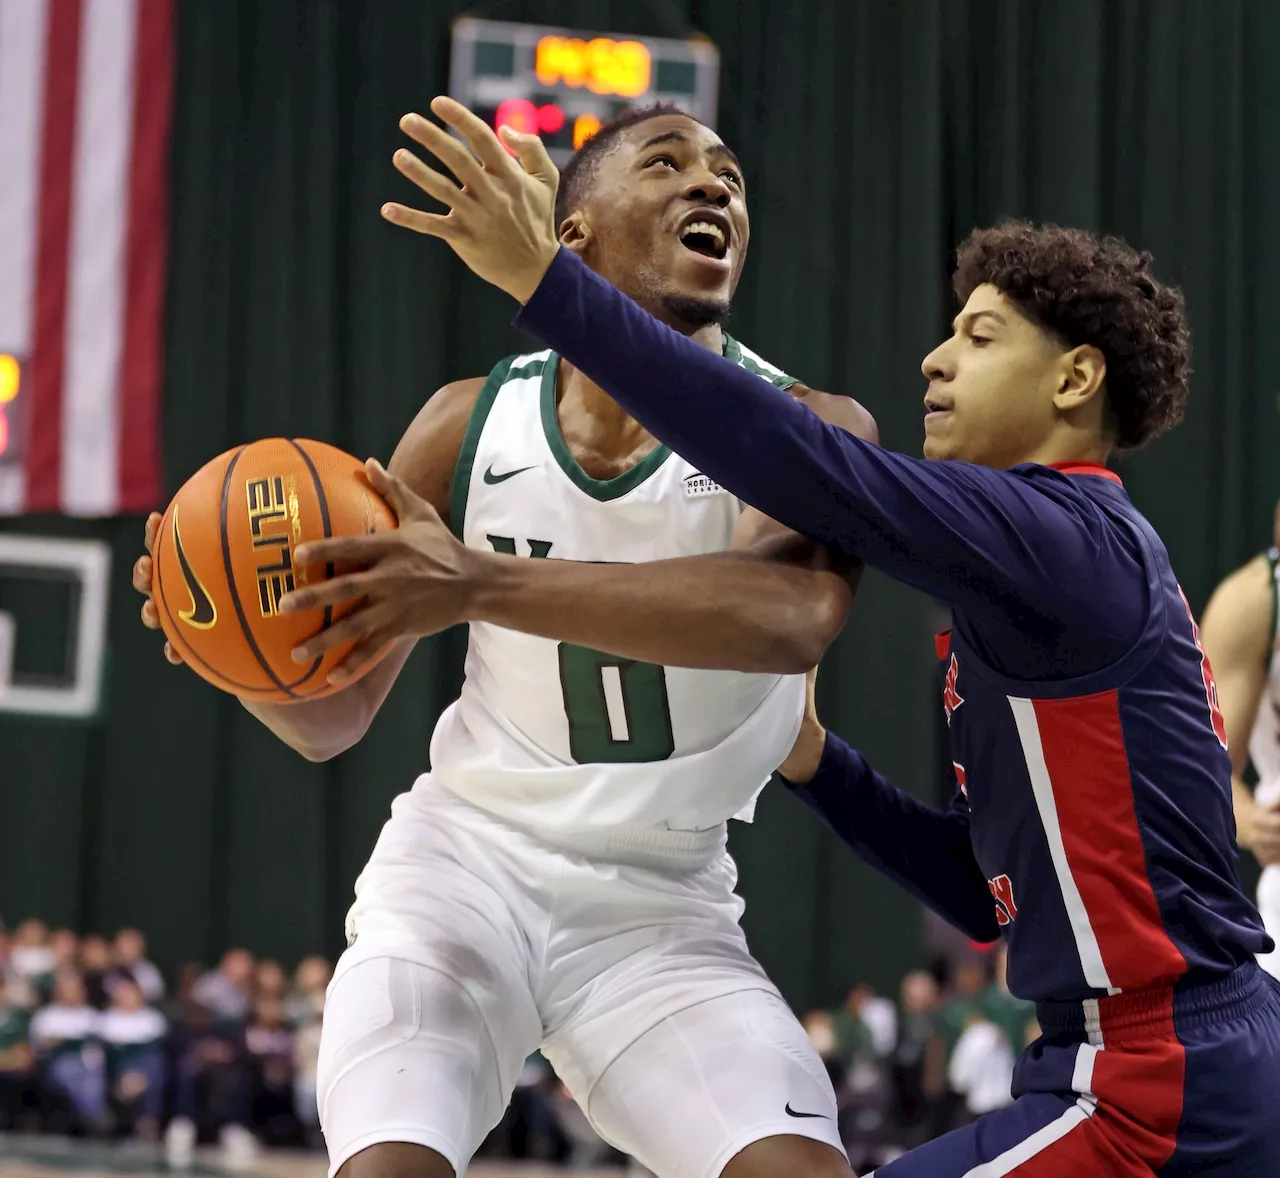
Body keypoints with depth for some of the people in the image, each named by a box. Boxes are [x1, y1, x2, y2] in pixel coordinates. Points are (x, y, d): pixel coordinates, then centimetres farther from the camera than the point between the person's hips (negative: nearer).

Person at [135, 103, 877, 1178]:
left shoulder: (807, 432, -11)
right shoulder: (471, 424, -3)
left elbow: (792, 614, -37)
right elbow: (333, 719, 5)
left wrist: (481, 581, -47)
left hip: (662, 911, 0)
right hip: (465, 858, 1)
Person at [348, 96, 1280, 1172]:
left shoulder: (1070, 539, -10)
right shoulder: (1086, 562, 18)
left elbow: (805, 466, -24)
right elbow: (985, 889, 21)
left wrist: (545, 279, -27)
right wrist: (814, 763, 12)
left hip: (1152, 1090, -10)